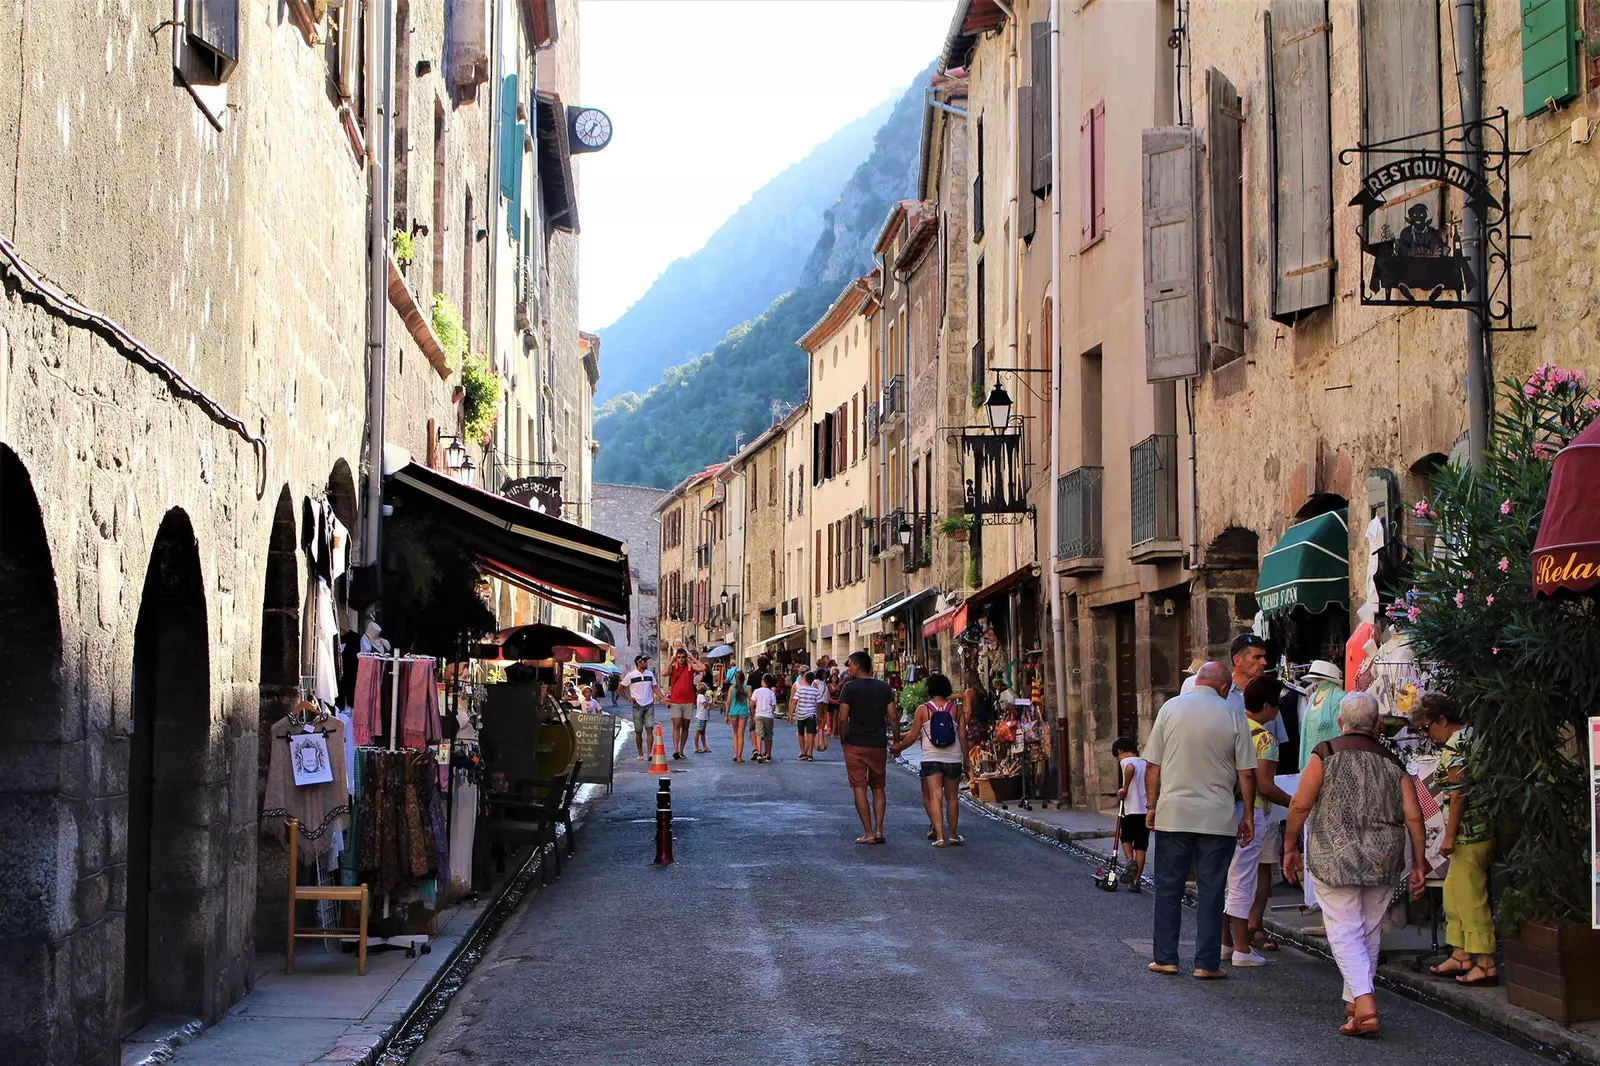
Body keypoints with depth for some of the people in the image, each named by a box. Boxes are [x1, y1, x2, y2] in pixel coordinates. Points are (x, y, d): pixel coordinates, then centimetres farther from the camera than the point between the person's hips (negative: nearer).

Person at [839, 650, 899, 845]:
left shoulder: (849, 687, -8)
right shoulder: (884, 687, 4)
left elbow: (843, 719, -10)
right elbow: (893, 717, 2)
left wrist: (843, 741, 3)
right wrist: (897, 740, 13)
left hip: (855, 745, -4)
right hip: (879, 745, 4)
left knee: (860, 788, 1)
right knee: (878, 788, 13)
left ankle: (868, 833, -2)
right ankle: (878, 831, 7)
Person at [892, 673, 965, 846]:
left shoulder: (923, 710, -2)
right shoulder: (957, 709, 3)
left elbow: (913, 736, 0)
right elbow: (962, 736, 3)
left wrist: (898, 748, 16)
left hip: (931, 759, -2)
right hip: (953, 759, 2)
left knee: (934, 796, -5)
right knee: (952, 796, 13)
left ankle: (939, 835, -17)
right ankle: (952, 835, 20)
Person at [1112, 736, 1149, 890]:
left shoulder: (1126, 761, -3)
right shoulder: (1145, 763, 16)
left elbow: (1130, 768, -28)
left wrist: (1125, 789, -18)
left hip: (1132, 810, -5)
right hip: (1147, 810, 5)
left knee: (1126, 838, 19)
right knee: (1141, 847, 7)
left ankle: (1130, 861, -6)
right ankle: (1136, 881, 6)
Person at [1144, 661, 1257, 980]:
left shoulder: (1170, 708, 0)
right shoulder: (1232, 716, -3)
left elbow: (1152, 765, 1)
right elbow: (1247, 773, -1)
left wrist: (1151, 805, 11)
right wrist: (1248, 816, 8)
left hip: (1172, 813, 1)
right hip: (1217, 818, -1)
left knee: (1168, 887, 10)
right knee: (1211, 891, 4)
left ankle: (1166, 957, 13)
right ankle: (1207, 963, 4)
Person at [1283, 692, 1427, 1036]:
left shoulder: (1326, 754, -2)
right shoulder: (1392, 763, 8)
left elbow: (1299, 806, -6)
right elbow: (1413, 817, 2)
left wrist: (1290, 847, 6)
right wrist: (1418, 865, 8)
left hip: (1335, 858, -3)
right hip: (1384, 862, 4)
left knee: (1345, 931, -2)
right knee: (1370, 932, 15)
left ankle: (1364, 1006, -17)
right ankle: (1354, 1003, 25)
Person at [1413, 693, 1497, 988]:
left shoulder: (1453, 747, -16)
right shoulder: (1472, 735, 13)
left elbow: (1458, 794, -20)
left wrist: (1450, 835, -15)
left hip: (1468, 833, -10)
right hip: (1483, 828, 10)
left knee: (1470, 897, -5)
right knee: (1454, 892, 17)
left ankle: (1485, 964, -2)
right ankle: (1461, 956, 23)